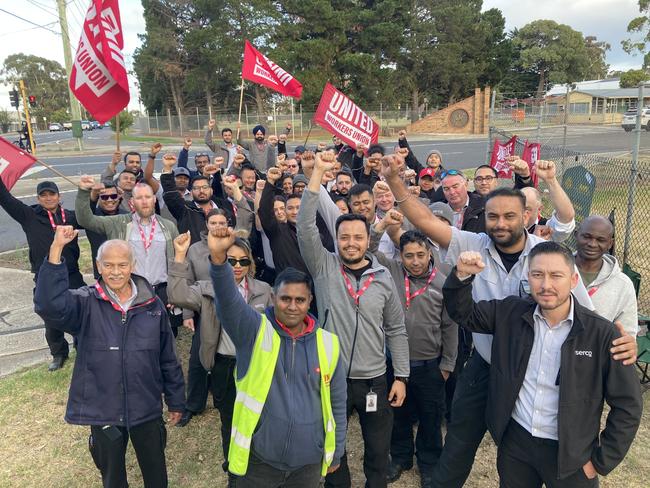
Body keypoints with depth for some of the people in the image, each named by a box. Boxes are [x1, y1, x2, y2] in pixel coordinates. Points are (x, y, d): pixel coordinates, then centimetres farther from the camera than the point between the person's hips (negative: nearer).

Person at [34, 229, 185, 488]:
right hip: (102, 410, -1)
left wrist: (175, 400, 7)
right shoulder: (86, 303, -10)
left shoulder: (152, 304, -6)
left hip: (147, 409, 1)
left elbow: (168, 358, 2)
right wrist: (56, 250, -39)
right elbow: (49, 305, -33)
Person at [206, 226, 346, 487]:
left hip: (309, 460, 2)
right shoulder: (254, 331, -9)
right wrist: (219, 257, -45)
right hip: (258, 458, -1)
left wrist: (336, 453, 12)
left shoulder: (328, 344, -3)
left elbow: (337, 403, 6)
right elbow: (228, 299, -29)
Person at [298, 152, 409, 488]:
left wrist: (401, 376, 2)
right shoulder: (324, 266, -6)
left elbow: (396, 330, 4)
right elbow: (305, 226, -19)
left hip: (374, 380, 1)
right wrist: (318, 172, -22)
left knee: (378, 451, 17)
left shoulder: (383, 278, -2)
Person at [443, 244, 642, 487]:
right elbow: (463, 312, 2)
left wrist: (601, 462, -5)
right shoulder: (511, 313, -6)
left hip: (570, 454, -2)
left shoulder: (603, 334, -15)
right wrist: (462, 275, -17)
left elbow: (627, 405, -8)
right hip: (514, 442, 3)